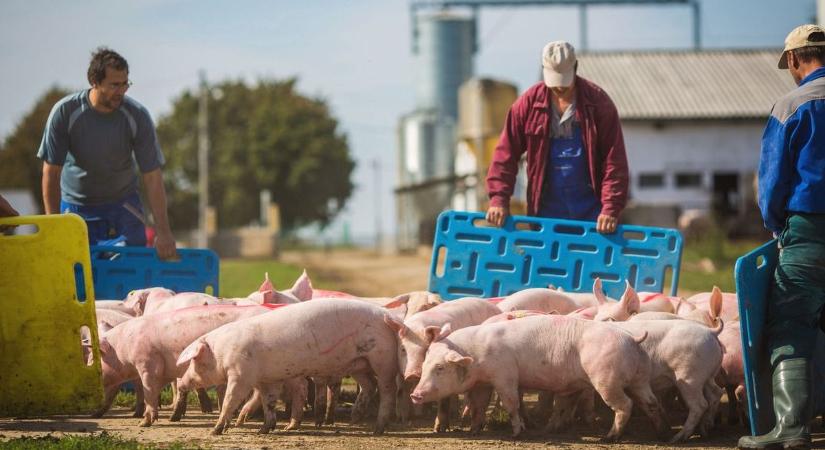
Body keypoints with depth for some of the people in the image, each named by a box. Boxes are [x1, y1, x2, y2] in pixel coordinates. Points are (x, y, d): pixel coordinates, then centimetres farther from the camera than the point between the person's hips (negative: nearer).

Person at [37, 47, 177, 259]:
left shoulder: (137, 116, -18)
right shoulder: (65, 112, -20)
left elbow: (152, 176, -17)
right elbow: (51, 172, -15)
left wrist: (164, 232, -22)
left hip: (122, 202, 1)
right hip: (76, 204, -1)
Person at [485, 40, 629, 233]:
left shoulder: (598, 103, -5)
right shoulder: (529, 102, 0)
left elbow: (614, 160, -8)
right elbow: (506, 153, 0)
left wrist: (611, 209, -17)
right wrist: (499, 199, -10)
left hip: (590, 213, -1)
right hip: (547, 210, 1)